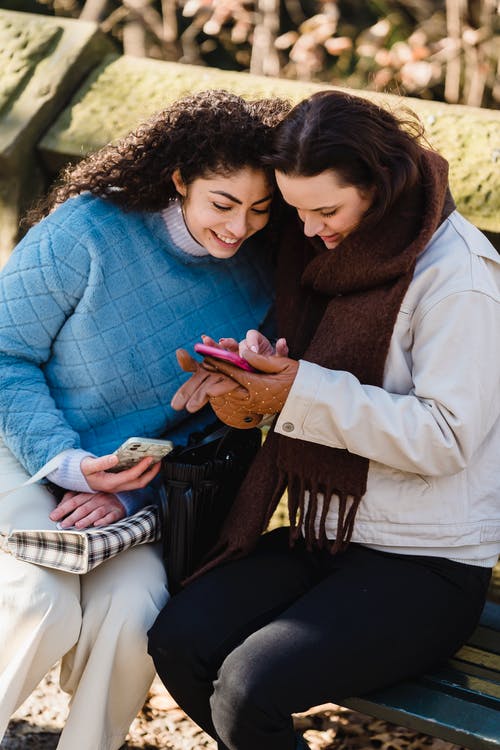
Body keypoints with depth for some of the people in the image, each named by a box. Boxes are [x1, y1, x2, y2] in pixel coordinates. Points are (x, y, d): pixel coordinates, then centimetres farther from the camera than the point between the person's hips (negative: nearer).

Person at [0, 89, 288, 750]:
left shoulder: (258, 271, -5)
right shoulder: (86, 231, -17)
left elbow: (222, 421, 2)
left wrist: (127, 494, -12)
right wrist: (68, 462, -20)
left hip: (142, 485, 3)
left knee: (130, 609, -25)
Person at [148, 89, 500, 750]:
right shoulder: (331, 250, 8)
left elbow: (444, 437, -21)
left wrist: (304, 393, -23)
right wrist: (250, 384, -6)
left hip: (427, 568, -7)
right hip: (327, 533, 7)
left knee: (249, 685, -24)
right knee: (178, 640, -14)